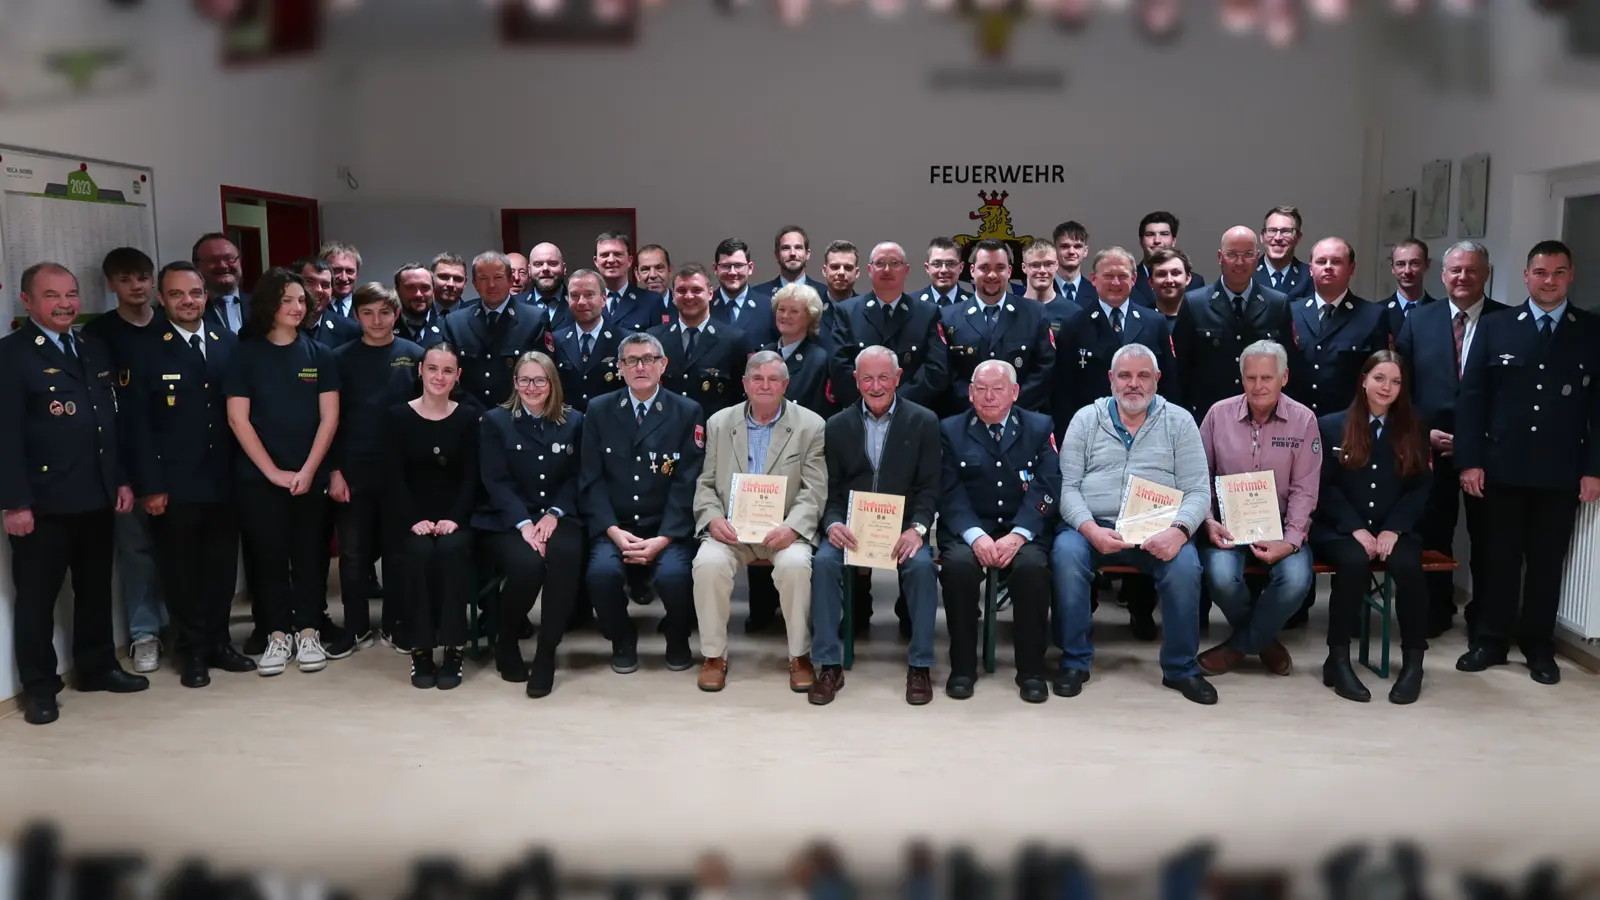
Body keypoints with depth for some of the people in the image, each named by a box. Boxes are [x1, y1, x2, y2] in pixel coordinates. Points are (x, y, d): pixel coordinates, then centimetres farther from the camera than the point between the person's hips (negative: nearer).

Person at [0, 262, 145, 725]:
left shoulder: (96, 350, 13)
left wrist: (122, 478, 10)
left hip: (97, 496, 6)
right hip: (43, 502, -6)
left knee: (96, 589, 16)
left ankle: (97, 666, 30)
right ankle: (39, 686, 17)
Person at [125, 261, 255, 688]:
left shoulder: (229, 343, 7)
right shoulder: (145, 351, -3)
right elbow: (137, 424, -6)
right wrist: (149, 485, -11)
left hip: (223, 478, 3)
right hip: (173, 482, -3)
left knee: (222, 564, 11)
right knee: (181, 569, 7)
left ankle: (218, 641, 25)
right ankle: (193, 649, 20)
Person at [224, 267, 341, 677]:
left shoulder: (318, 354, 4)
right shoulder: (246, 354, 1)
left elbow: (329, 417, 0)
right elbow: (237, 419, -4)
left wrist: (307, 470, -9)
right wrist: (273, 471, -10)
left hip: (310, 474, 1)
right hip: (258, 475, -1)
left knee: (309, 553, 6)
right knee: (268, 554, 4)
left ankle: (308, 632, 16)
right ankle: (277, 635, 14)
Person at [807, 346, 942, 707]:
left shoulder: (923, 421, 3)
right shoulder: (838, 425, 8)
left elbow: (929, 486, -1)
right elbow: (831, 488, 7)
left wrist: (917, 528, -18)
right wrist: (833, 523, -14)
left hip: (903, 527, -1)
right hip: (851, 526, 2)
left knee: (921, 565, -31)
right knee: (824, 562, -28)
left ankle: (920, 666, -16)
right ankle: (829, 665, -18)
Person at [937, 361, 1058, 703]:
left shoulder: (1040, 427, 9)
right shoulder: (950, 430, 9)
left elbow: (1046, 488, -3)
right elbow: (950, 492, -2)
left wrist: (1018, 535, -19)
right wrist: (976, 535, -20)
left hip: (1023, 530, 0)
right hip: (969, 530, 0)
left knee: (1032, 565, -33)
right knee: (958, 564, -32)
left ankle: (1031, 670, -16)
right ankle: (962, 667, -14)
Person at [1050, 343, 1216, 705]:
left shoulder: (1179, 421, 9)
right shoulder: (1086, 419, 9)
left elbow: (1198, 491, 3)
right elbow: (1067, 486, 3)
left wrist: (1178, 530, -18)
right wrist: (1091, 529, -16)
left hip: (1157, 530, 0)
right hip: (1093, 527, 0)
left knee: (1185, 564, -30)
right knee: (1066, 553, -31)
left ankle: (1181, 668, -8)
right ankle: (1075, 661, -13)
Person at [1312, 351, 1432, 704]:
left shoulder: (1412, 431, 12)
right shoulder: (1331, 426, 5)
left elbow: (1420, 488, 5)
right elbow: (1325, 488, -1)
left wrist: (1393, 530, -10)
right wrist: (1357, 529, -14)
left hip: (1394, 530, 2)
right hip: (1341, 530, -2)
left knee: (1408, 566, -30)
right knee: (1353, 563, -34)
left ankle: (1413, 661, -17)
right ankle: (1338, 659, -23)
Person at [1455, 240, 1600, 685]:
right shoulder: (1496, 328, 4)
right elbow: (1471, 397, 1)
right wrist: (1469, 460, -6)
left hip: (1562, 472, 0)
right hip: (1503, 467, 0)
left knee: (1547, 562, 8)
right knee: (1500, 558, 7)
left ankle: (1539, 646, 19)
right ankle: (1491, 640, 17)